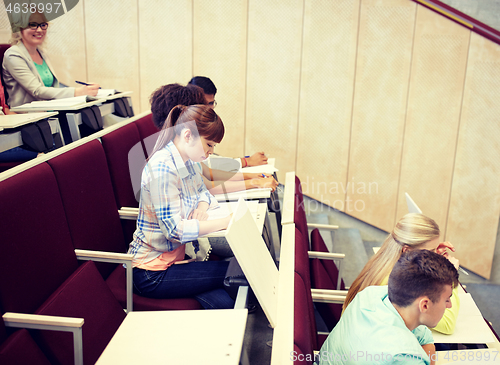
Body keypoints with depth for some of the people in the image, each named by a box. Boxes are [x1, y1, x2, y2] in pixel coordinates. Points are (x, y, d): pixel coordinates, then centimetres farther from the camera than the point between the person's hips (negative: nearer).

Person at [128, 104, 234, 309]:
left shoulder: (189, 161, 4)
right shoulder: (162, 168, -23)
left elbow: (202, 191, 23)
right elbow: (175, 230, -26)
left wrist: (202, 206, -1)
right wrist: (225, 222, -24)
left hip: (178, 256, 8)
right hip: (153, 273, -8)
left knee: (224, 304, -14)